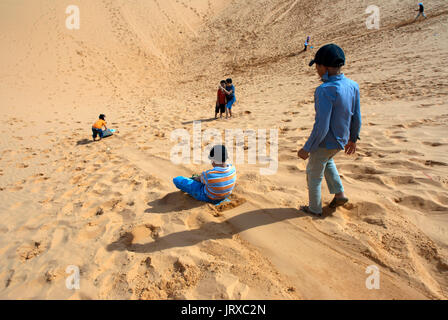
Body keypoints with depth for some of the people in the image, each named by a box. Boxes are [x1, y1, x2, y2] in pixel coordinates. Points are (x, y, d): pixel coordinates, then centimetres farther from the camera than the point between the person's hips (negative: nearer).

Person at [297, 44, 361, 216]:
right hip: (341, 140, 8)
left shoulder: (325, 90, -29)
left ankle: (315, 208, 33)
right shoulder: (353, 86, -4)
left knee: (314, 175, 15)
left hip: (325, 143, -8)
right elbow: (357, 118, 4)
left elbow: (321, 127, -29)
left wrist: (306, 149, -18)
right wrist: (353, 139, 18)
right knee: (327, 161, 36)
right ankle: (339, 194, 37)